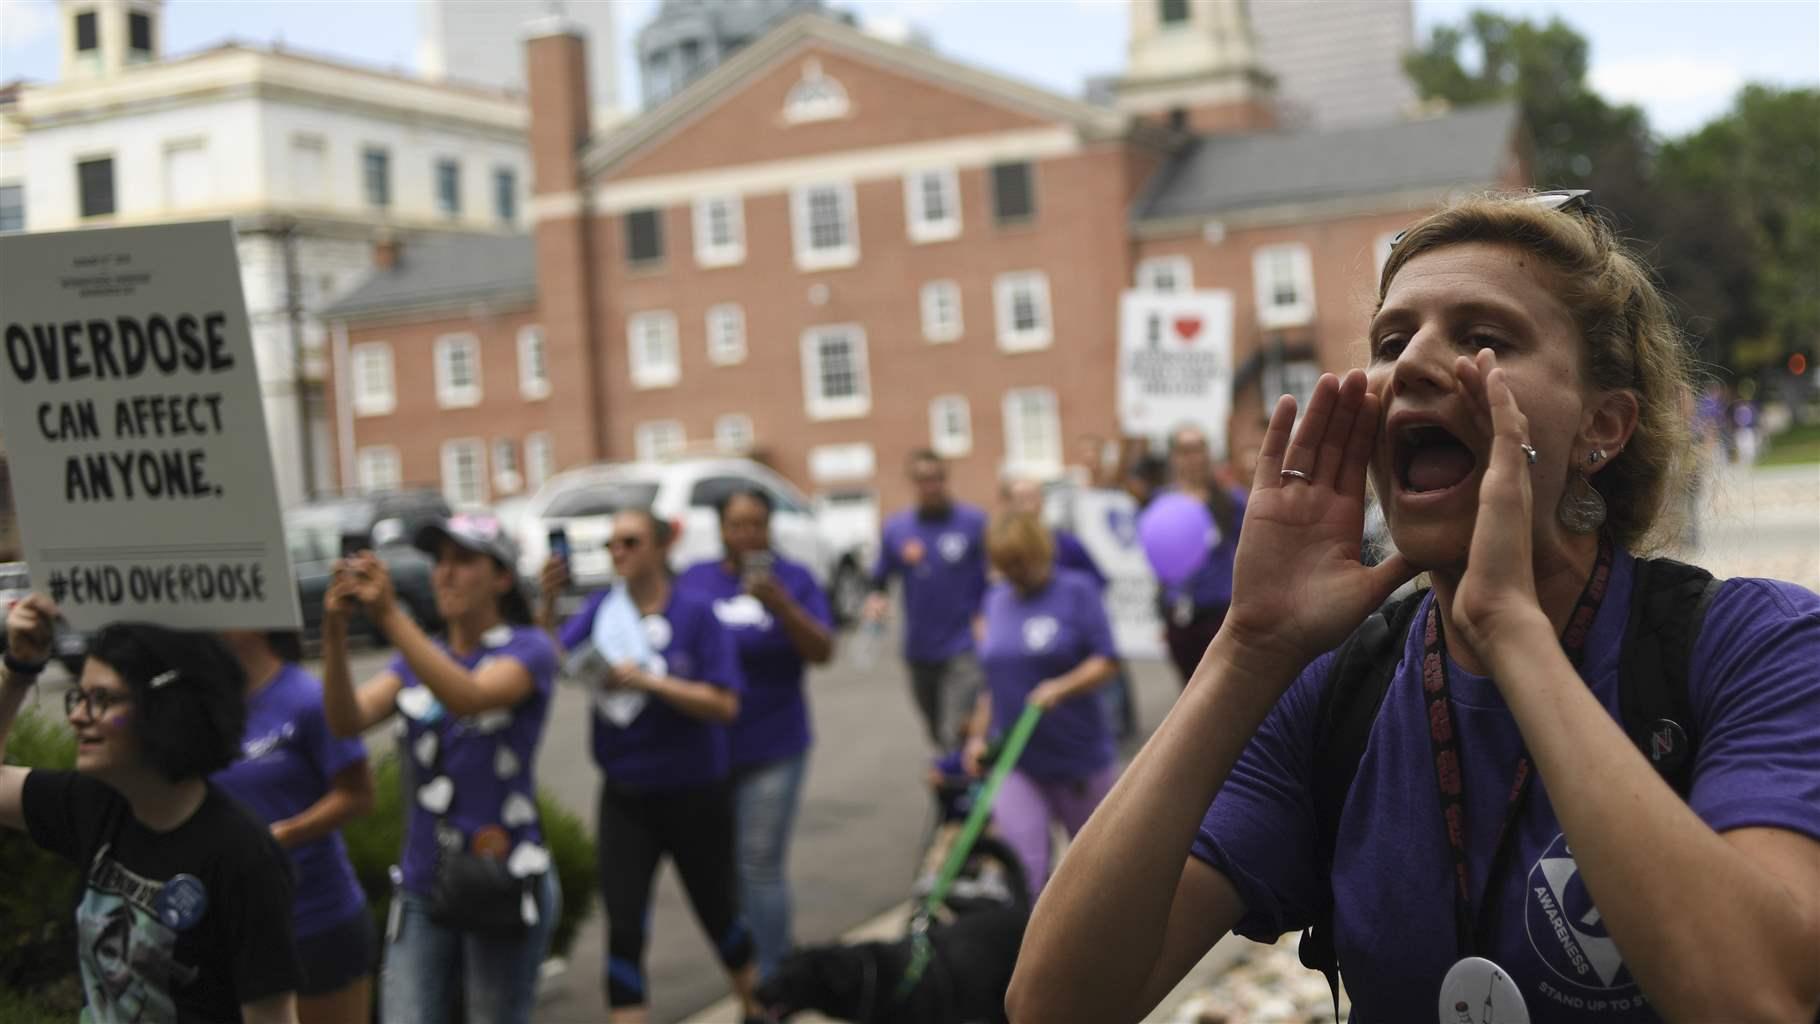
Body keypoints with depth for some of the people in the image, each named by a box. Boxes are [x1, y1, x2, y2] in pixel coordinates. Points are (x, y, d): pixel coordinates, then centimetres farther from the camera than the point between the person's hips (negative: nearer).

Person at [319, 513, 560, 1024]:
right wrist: (335, 633, -25)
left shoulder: (527, 650, -4)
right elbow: (347, 721, -8)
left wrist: (390, 617, -34)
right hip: (421, 890, 4)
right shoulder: (417, 660, 10)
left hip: (504, 887, -4)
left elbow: (469, 697, -26)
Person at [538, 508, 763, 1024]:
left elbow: (725, 704, -18)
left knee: (717, 911, 16)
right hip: (625, 796, 2)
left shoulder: (695, 613, -11)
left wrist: (647, 680, -25)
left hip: (694, 793, -2)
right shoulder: (600, 608, -1)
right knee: (623, 927, -4)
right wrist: (546, 604, -28)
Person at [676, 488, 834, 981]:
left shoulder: (793, 579, -2)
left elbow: (822, 652, -9)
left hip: (772, 749, -3)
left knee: (761, 866, -4)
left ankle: (768, 983, 5)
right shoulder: (694, 581, 6)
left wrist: (780, 604, -21)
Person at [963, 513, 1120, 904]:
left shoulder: (1077, 591, -6)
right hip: (1015, 759, 3)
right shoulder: (996, 600, 8)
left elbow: (1106, 662, -12)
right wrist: (978, 735, 10)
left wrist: (1062, 688, -28)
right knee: (1019, 867, -13)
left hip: (1080, 756, -3)